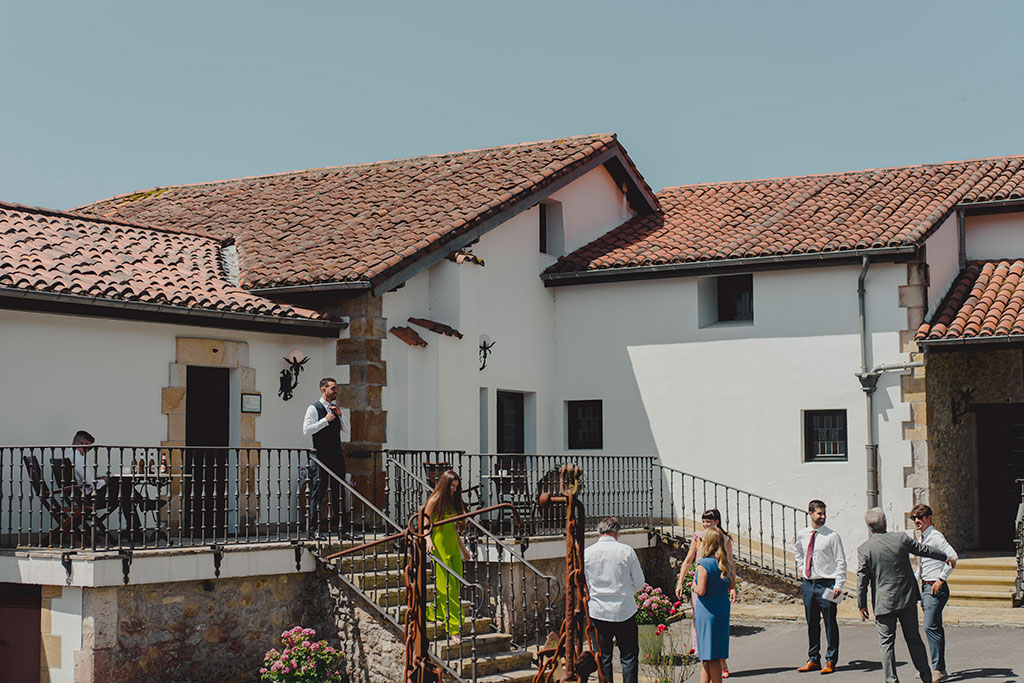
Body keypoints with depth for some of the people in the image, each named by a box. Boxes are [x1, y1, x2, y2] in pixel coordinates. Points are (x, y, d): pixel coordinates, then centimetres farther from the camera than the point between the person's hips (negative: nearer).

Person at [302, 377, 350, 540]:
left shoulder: (336, 409, 17)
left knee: (340, 493, 7)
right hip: (321, 457, -6)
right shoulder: (314, 409, -2)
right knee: (317, 493, -4)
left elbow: (346, 430, 15)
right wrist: (326, 420, -15)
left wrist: (339, 415, 0)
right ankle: (314, 530, 0)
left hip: (337, 456, 6)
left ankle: (344, 529, 10)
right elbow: (306, 429, -13)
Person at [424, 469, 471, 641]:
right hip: (439, 546, -7)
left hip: (453, 546, 7)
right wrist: (428, 539, -26)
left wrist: (463, 548, 27)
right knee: (447, 587, -8)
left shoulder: (453, 501, 15)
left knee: (456, 585, 6)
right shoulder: (435, 501, -5)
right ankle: (453, 628, -9)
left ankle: (434, 612, 27)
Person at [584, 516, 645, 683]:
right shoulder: (626, 551, -6)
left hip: (598, 612, 1)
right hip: (625, 611, -1)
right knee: (629, 657, 7)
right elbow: (639, 583, 1)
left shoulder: (587, 553, -2)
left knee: (603, 658, 9)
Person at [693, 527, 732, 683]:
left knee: (711, 657, 1)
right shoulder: (727, 562, 4)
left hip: (707, 611, -7)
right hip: (723, 608, 7)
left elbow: (701, 591, -20)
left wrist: (694, 587, 0)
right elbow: (731, 584, 12)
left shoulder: (703, 564, -17)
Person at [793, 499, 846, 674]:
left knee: (830, 623, 1)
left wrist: (838, 585, -13)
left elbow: (841, 562, -7)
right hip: (808, 584, 5)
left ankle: (831, 661, 10)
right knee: (812, 624, 11)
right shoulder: (801, 535, 6)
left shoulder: (832, 536, -7)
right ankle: (813, 659, 22)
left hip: (826, 584, -4)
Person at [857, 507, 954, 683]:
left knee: (886, 643, 4)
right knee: (914, 639, 15)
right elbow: (925, 550, 11)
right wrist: (946, 557, 29)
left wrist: (862, 605, 2)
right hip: (908, 599, 3)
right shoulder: (901, 539, -3)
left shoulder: (864, 549, -9)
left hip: (884, 602, -3)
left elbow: (862, 579, -8)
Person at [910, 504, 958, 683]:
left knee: (930, 627, -15)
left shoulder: (935, 536, -12)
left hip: (936, 589, -9)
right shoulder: (922, 538, 16)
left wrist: (941, 579, -21)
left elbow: (953, 557, -22)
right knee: (935, 628, 12)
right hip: (925, 588, 9)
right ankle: (937, 668, 16)